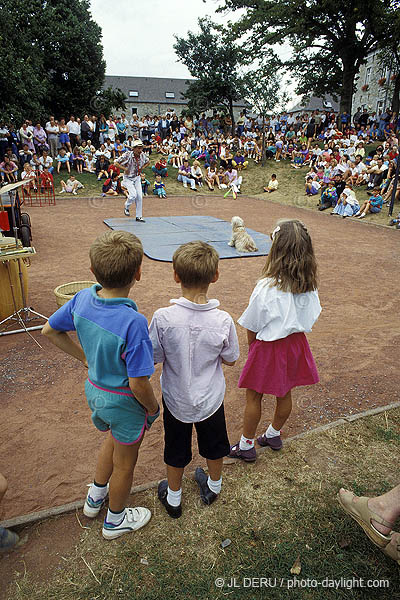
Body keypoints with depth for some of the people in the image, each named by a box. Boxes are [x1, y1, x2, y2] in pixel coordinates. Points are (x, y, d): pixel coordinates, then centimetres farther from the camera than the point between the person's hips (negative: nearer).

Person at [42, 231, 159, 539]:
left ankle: (95, 496, 56)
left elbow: (50, 330, 2)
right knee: (124, 462, 20)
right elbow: (139, 383, -28)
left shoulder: (83, 299, -14)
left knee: (114, 438, 35)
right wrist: (154, 408, -8)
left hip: (94, 390, 7)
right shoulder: (133, 322, -35)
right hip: (124, 401, -6)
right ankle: (115, 520, 46)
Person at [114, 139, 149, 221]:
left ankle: (139, 216, 10)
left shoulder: (142, 155, -8)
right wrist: (125, 169, -23)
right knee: (133, 194, -20)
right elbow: (116, 163, -17)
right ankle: (126, 207, 12)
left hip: (137, 178, 5)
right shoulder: (128, 155, -22)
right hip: (128, 178, -5)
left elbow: (148, 161, 15)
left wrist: (142, 168, 1)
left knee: (139, 196, -1)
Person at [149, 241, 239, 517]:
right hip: (211, 398, 1)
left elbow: (153, 358, -15)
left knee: (177, 449, 24)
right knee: (214, 445, 28)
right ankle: (214, 486, 53)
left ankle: (173, 496, 46)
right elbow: (230, 359, -9)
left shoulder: (163, 318, -27)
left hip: (176, 399, 0)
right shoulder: (222, 320, -24)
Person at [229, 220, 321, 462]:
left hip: (268, 347, -6)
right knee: (285, 393, 22)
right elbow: (308, 318, 3)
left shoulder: (267, 287, -26)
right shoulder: (310, 284, -10)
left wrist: (252, 349, 3)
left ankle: (246, 446, 28)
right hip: (295, 343, 6)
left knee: (253, 397, 12)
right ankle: (274, 435, 45)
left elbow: (252, 328, -15)